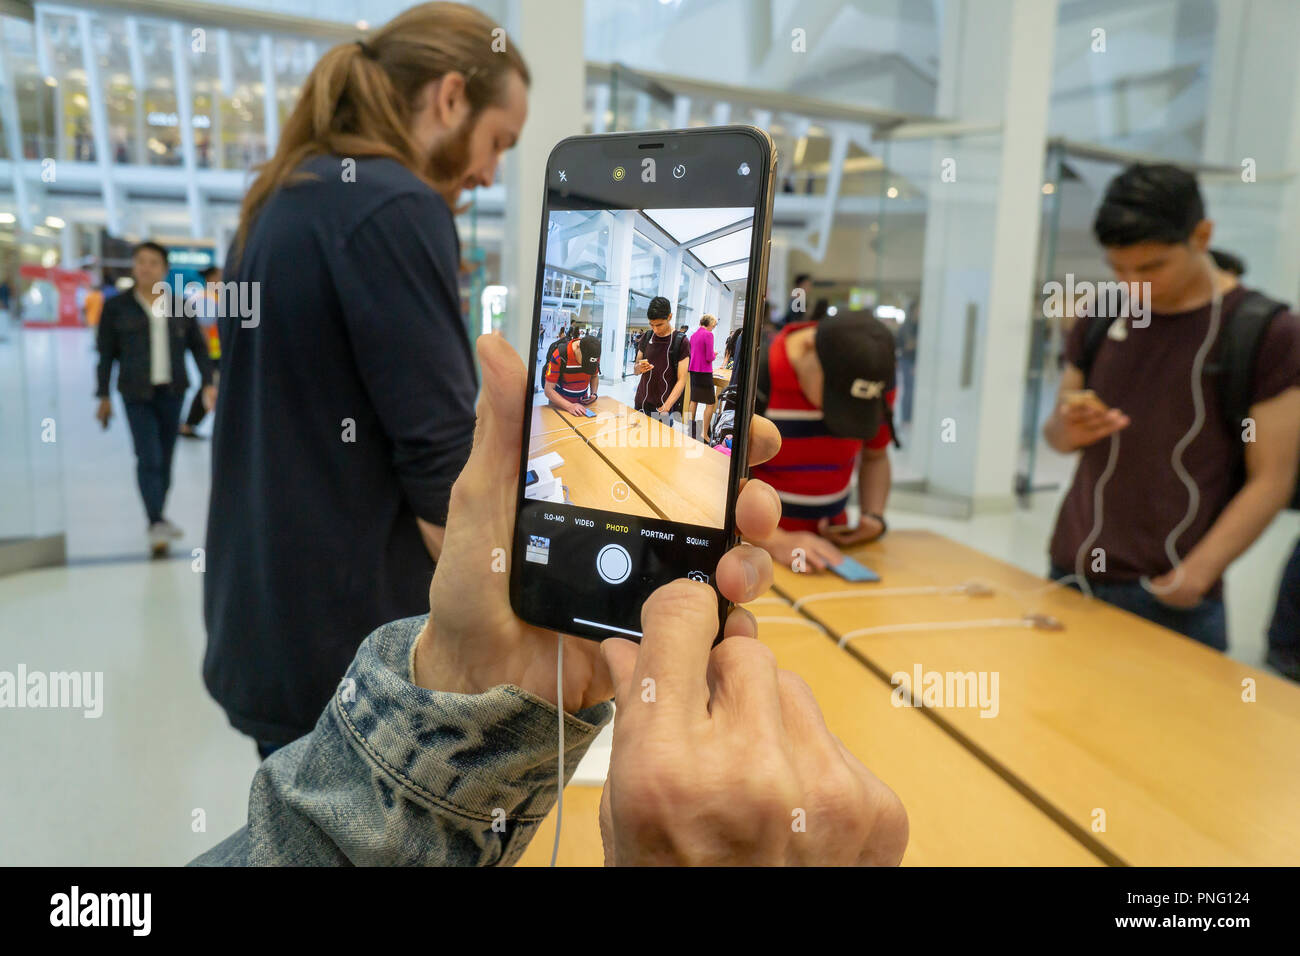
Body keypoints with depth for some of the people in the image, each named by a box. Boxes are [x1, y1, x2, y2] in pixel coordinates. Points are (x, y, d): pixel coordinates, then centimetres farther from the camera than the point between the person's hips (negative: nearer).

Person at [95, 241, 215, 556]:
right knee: (149, 458, -11)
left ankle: (159, 516, 23)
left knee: (166, 457, 9)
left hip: (172, 392, 2)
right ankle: (155, 523, -11)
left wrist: (208, 383, 1)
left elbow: (198, 347, 11)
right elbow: (106, 353, 4)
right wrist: (103, 396, 3)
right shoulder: (117, 307, 1)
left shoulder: (179, 307, 6)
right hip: (137, 393, -2)